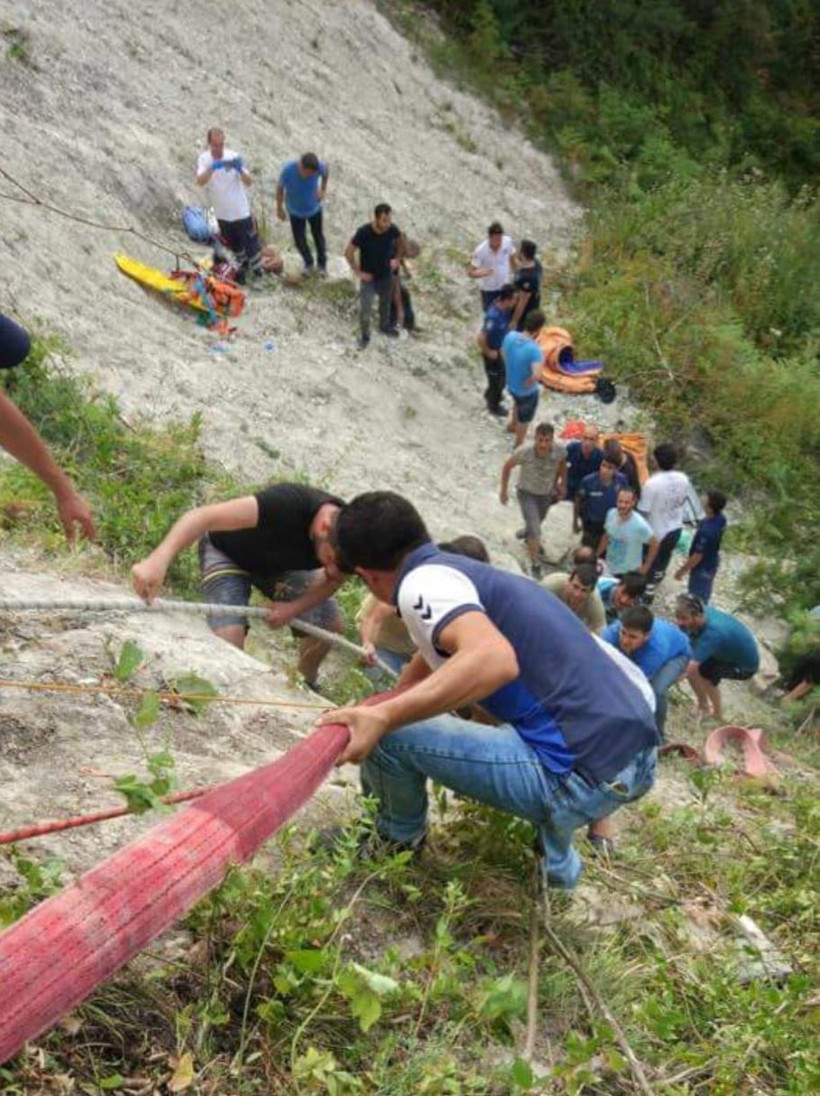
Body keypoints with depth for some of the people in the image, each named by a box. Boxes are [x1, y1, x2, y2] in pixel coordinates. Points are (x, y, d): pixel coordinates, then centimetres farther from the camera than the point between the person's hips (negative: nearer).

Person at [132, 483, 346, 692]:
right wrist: (158, 560, -64)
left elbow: (333, 580, -6)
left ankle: (305, 687, 25)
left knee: (330, 623, -4)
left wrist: (295, 608, -25)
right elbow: (203, 516, -49)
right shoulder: (290, 505, -44)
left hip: (279, 562, 5)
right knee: (229, 636, -25)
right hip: (228, 553, -5)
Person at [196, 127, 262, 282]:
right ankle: (243, 266, 47)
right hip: (222, 214, 2)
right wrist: (212, 168, -48)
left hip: (241, 211, -2)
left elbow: (249, 182, -18)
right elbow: (200, 182, -30)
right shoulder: (204, 159, -12)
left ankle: (257, 269, 28)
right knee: (234, 245, 22)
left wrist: (240, 170, -40)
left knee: (250, 242, 6)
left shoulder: (234, 156, -15)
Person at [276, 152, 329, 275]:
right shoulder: (288, 170, -35)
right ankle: (308, 262, 43)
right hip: (295, 211, -1)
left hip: (314, 208, 1)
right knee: (300, 240, 12)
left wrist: (323, 189, 0)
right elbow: (280, 188, -16)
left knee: (318, 235, 20)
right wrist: (279, 209, -5)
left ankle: (322, 263, 46)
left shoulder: (320, 166, -31)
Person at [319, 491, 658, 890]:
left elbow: (494, 660, -29)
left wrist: (382, 718, -29)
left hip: (583, 776, -9)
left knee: (388, 734, -6)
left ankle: (399, 839, 25)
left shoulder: (422, 582, -9)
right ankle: (558, 862, 42)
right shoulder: (470, 571, 19)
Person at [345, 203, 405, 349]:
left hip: (386, 275, 4)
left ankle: (384, 326, 53)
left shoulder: (393, 229, -20)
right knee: (365, 309, 5)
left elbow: (400, 242, 5)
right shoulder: (363, 232, -32)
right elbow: (348, 253, -21)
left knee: (385, 302, 26)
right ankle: (365, 335, 31)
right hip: (369, 277, -4)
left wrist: (397, 259, 4)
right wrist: (358, 272, -15)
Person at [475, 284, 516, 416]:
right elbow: (480, 338, -37)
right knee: (497, 379, 15)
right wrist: (488, 352, -24)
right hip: (493, 352, -8)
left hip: (501, 349, 8)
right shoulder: (494, 317, -40)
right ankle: (494, 406, 40)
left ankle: (491, 395, 57)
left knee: (502, 374, 30)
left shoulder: (502, 307, -12)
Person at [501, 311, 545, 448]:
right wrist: (537, 367, -25)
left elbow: (503, 354, 1)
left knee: (518, 403, 40)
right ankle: (519, 446, 45)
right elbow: (536, 375, -47)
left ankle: (512, 424, 66)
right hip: (527, 391, -6)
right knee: (524, 419, 23)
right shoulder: (534, 349, -39)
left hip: (511, 384, 6)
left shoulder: (510, 336, -19)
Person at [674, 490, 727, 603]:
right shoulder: (720, 519, -12)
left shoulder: (707, 530, -39)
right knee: (703, 595, 30)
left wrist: (682, 570, -15)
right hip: (711, 563, 8)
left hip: (703, 568, -8)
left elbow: (697, 556, -28)